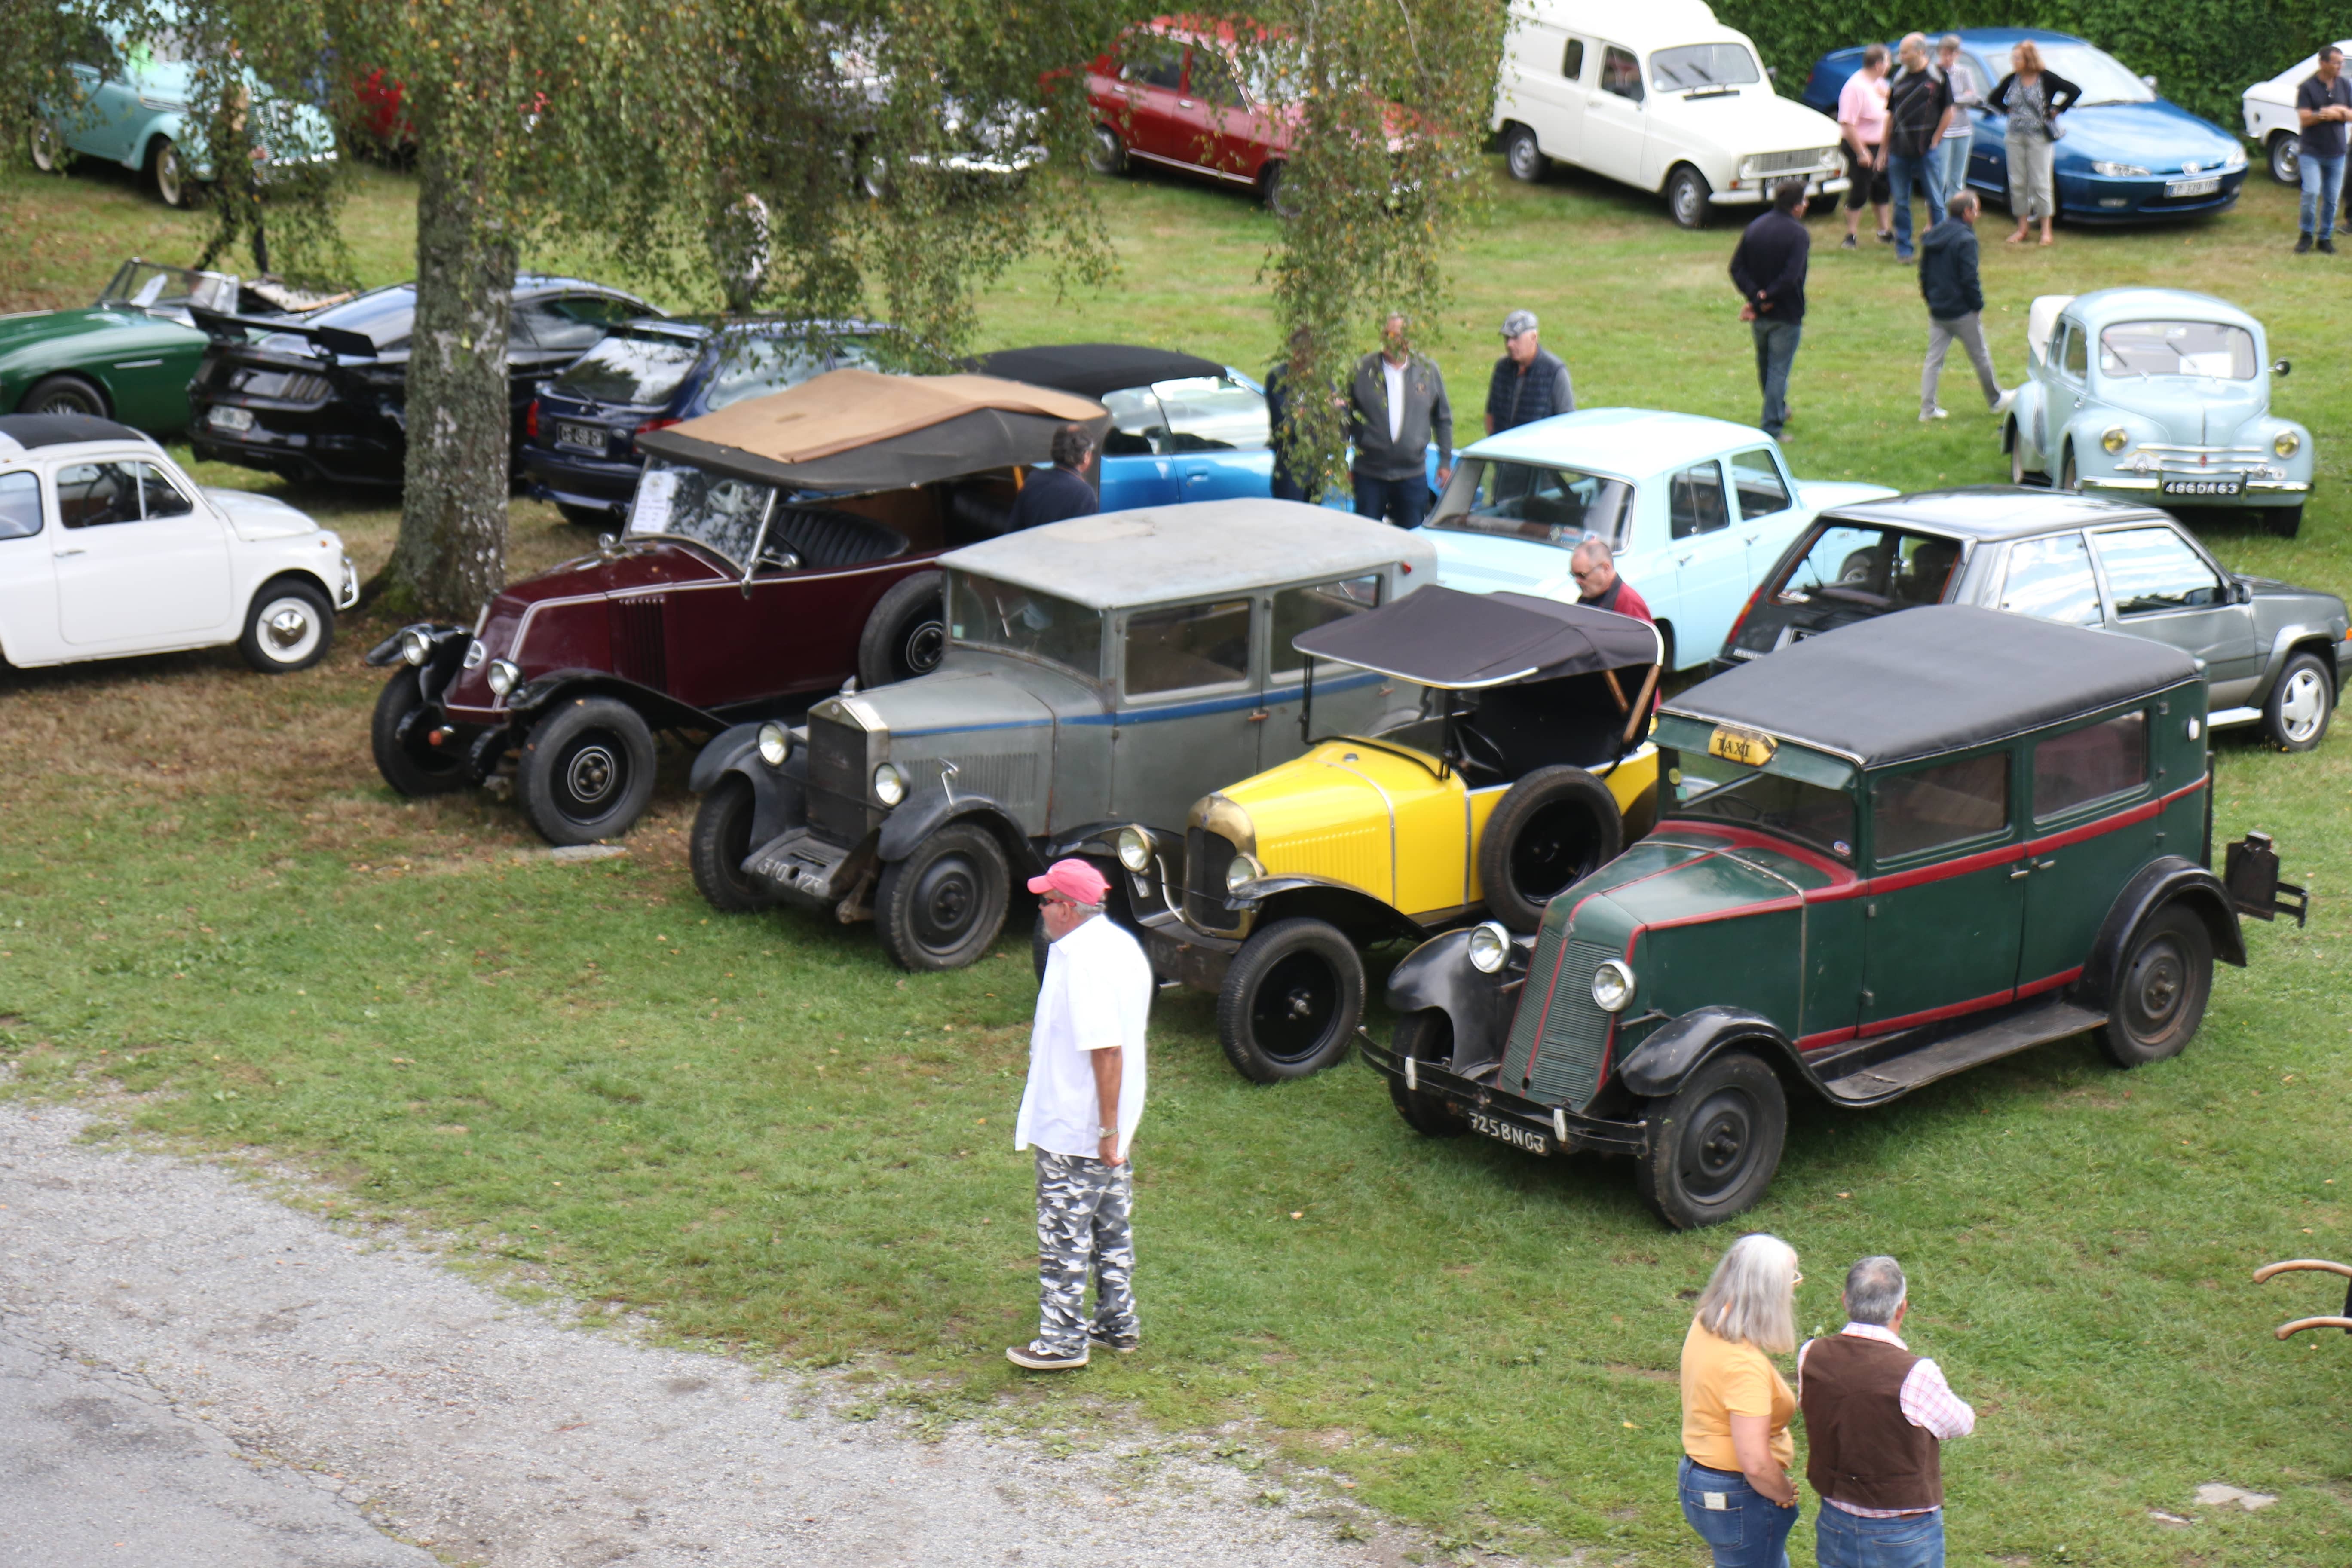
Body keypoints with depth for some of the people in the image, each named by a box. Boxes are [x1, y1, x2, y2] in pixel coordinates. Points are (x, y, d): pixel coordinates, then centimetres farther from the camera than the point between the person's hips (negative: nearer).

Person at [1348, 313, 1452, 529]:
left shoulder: (1428, 370, 3)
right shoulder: (1362, 370, -1)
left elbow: (1443, 419, 12)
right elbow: (1345, 418, 7)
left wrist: (1446, 461, 11)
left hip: (1413, 473, 1)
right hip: (1369, 473, -1)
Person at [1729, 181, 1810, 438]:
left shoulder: (1756, 227, 3)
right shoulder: (1798, 234, -16)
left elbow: (1737, 267, -4)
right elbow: (1790, 277, -26)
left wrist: (1754, 296, -13)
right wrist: (1765, 299, -17)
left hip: (1759, 318, 6)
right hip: (1786, 314, -6)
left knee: (1766, 366, 23)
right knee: (1779, 370, 0)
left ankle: (1778, 410, 44)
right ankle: (1772, 428, -1)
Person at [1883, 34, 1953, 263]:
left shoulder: (1937, 77, -3)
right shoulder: (1899, 79, 9)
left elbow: (1948, 113, -1)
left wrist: (1935, 141, -6)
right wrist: (1885, 149, 11)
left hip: (1927, 150, -4)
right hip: (1899, 151, 4)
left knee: (1936, 201, 2)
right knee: (1900, 202, 6)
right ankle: (1903, 249, 13)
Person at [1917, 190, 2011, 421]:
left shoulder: (1931, 236, 6)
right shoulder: (1965, 240, -18)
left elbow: (1924, 272, 12)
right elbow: (1969, 278, -20)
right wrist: (1978, 304, -10)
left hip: (1936, 311, 7)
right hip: (1962, 311, -7)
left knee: (1934, 360, 8)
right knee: (1981, 357, 10)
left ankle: (1927, 408, 4)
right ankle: (1996, 400, 25)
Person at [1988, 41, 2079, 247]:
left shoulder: (2046, 79, -8)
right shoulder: (2011, 80, 5)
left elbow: (2075, 92, -9)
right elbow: (1993, 100, 18)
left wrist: (2057, 110, -7)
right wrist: (2008, 111, 6)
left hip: (2039, 137, -4)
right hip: (2015, 137, 4)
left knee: (2041, 182, -3)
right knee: (2018, 183, 5)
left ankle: (2046, 230, 5)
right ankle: (2023, 228, 16)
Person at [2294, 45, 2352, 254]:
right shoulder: (2308, 87, -7)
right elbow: (2304, 119, -14)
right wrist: (2332, 113, -17)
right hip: (2312, 152, -4)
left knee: (2332, 197, 5)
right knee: (2311, 192, -15)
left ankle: (2326, 238, 18)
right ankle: (2306, 235, 4)